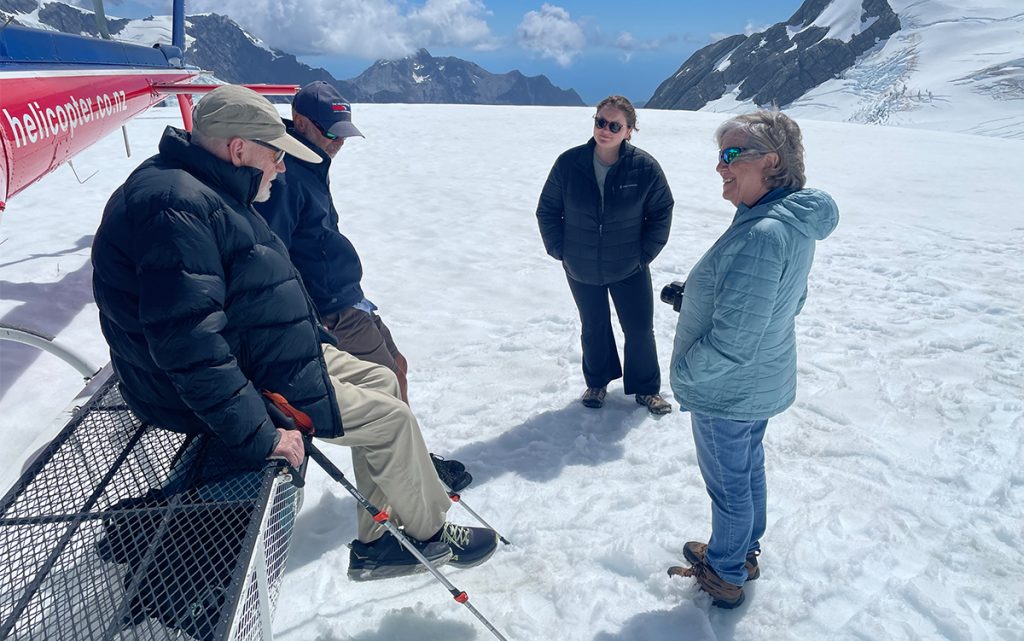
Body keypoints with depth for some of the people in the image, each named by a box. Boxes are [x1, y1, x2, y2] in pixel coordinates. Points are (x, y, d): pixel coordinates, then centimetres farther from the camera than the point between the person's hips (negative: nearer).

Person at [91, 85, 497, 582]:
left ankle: (377, 543, 17)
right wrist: (258, 435, -27)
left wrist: (320, 338, 17)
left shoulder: (205, 192, 10)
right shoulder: (177, 207, -25)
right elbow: (187, 345, -31)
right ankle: (429, 533, 19)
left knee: (380, 381, 11)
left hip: (259, 357, 11)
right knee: (390, 419, -8)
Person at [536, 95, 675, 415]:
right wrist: (558, 249, -4)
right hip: (581, 269, 1)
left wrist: (646, 252, -4)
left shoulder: (645, 166, -15)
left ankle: (646, 388, 32)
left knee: (640, 329, 9)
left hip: (629, 268, -1)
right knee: (594, 328, 19)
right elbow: (547, 209, -2)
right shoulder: (569, 163, -14)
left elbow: (662, 211, -1)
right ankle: (597, 382, 41)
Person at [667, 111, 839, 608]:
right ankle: (746, 552, 49)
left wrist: (685, 375, -16)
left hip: (726, 393, -9)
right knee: (749, 467, 26)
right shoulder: (795, 221, -2)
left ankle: (725, 575, 37)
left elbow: (732, 342, -32)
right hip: (765, 383, 9)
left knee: (728, 483, 13)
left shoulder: (761, 235, -33)